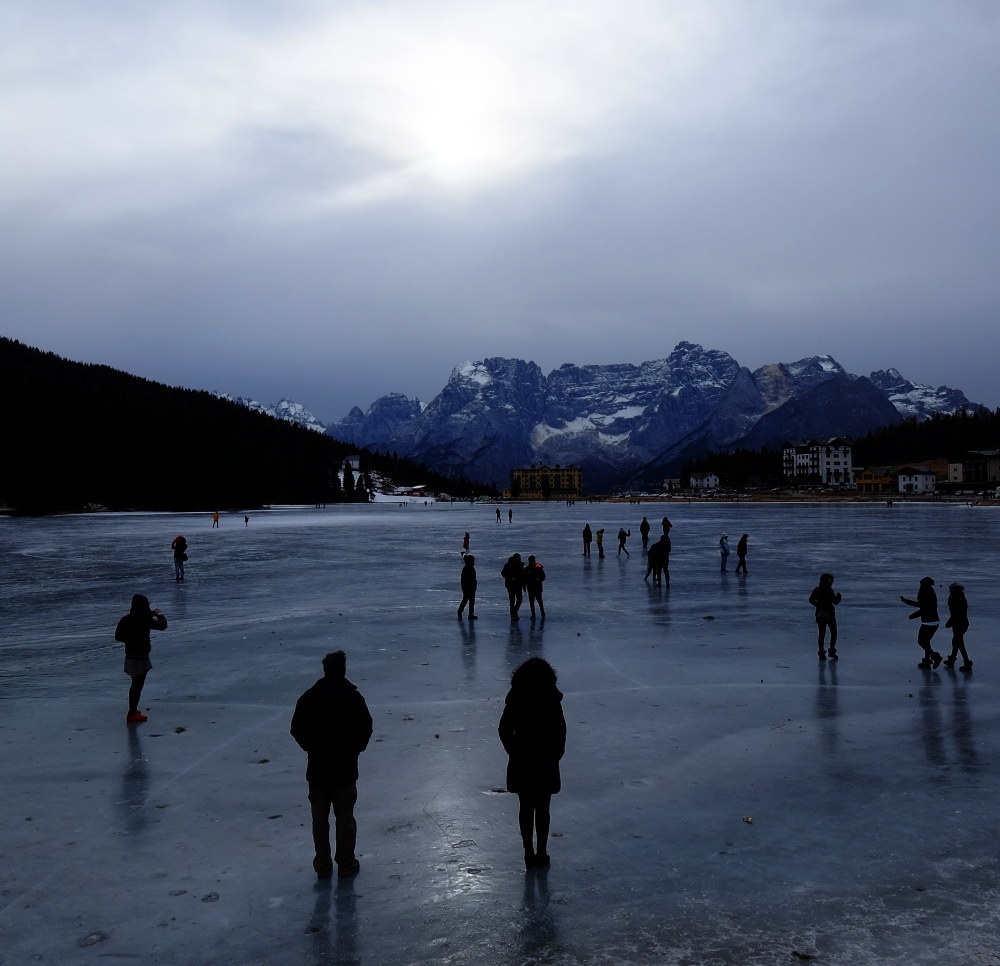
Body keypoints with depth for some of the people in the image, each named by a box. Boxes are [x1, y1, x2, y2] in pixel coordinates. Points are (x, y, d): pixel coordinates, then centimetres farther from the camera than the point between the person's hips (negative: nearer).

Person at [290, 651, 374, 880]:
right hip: (345, 769, -2)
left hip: (317, 769, 2)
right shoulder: (352, 697, -12)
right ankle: (346, 864, 15)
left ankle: (322, 865, 20)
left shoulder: (308, 697, -4)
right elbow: (365, 728, -9)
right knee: (345, 818, 9)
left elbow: (296, 730, 1)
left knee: (319, 819, 13)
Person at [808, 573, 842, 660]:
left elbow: (811, 600, 7)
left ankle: (821, 653, 7)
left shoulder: (816, 590, 0)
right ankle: (832, 651, 7)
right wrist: (839, 596, 7)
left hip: (820, 614, 5)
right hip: (829, 614, -5)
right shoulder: (830, 591, -16)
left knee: (821, 634, 9)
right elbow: (835, 602, -12)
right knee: (833, 633, 12)